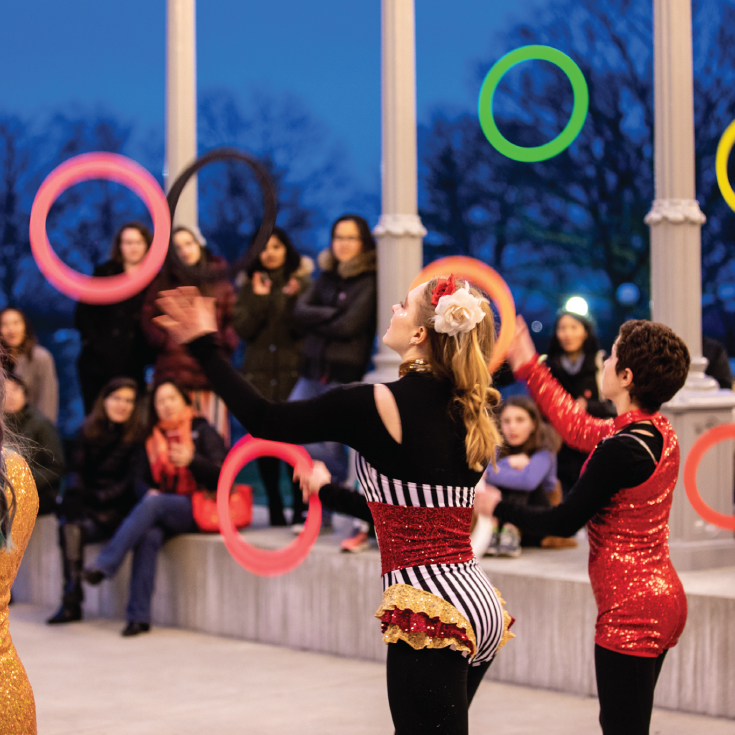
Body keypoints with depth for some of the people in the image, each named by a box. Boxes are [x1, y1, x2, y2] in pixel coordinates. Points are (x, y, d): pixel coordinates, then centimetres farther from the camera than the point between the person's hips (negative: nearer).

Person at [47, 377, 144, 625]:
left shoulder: (137, 435, -3)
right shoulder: (88, 430, 11)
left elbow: (132, 481, -8)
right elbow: (76, 470, 9)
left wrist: (99, 497, -18)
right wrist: (74, 493, -12)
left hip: (117, 506, -4)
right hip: (87, 503, 4)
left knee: (74, 528, -30)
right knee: (67, 522, -29)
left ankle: (72, 601, -27)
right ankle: (71, 603, -32)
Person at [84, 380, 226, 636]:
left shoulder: (202, 432, 3)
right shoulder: (153, 438, 16)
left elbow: (221, 476, -7)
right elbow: (142, 480, 17)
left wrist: (192, 460, -23)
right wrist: (148, 490, -7)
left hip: (198, 509, -3)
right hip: (161, 515, 3)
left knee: (152, 504, -33)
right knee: (149, 536, -31)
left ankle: (104, 565, -38)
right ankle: (138, 616, -34)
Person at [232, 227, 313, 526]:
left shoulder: (302, 282, 6)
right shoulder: (249, 285, 13)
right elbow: (242, 329, 3)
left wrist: (294, 300, -15)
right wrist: (258, 299, -7)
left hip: (293, 371, -2)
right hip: (259, 372, 3)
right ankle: (275, 510, 9)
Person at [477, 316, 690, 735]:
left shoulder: (622, 449, -23)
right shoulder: (659, 432, 5)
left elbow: (565, 522, -14)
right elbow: (577, 428, 20)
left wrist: (499, 508, 1)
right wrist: (529, 369, 27)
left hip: (630, 609, -10)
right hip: (661, 595, 10)